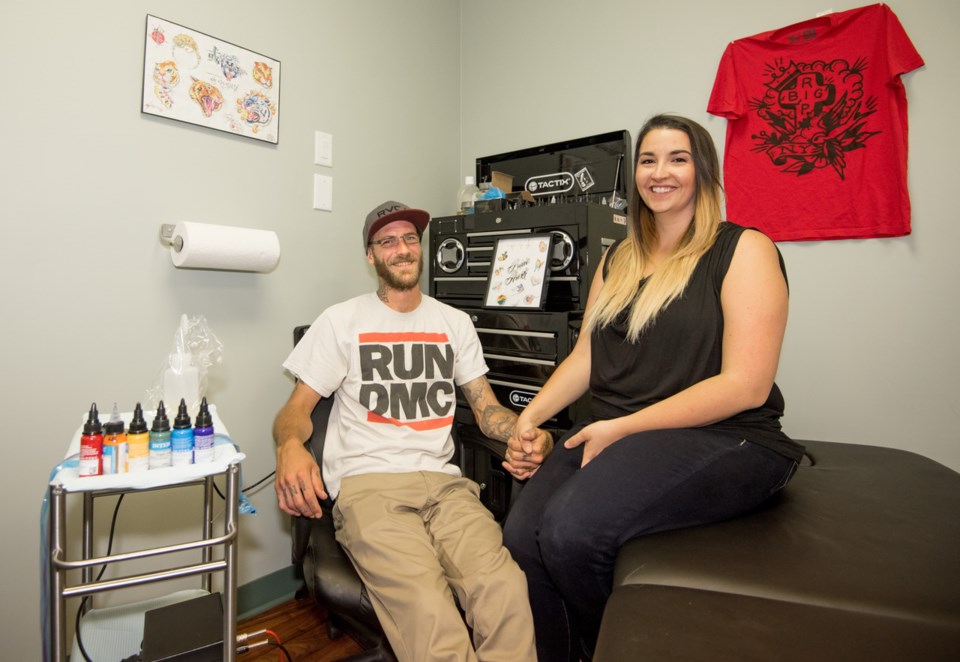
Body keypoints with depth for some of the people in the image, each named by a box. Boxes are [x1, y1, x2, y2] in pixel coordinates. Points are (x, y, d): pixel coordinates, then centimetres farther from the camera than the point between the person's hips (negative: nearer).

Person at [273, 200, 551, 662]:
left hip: (442, 481, 3)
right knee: (430, 614, -30)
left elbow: (487, 407, 16)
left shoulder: (455, 322, 18)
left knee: (507, 592, -26)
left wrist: (528, 432, -6)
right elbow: (297, 407, 8)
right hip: (367, 485, -2)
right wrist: (289, 446, -17)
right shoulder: (341, 321, 10)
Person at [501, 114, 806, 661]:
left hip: (721, 439, -4)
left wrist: (623, 427, -15)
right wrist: (529, 418, -2)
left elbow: (746, 385, -12)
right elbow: (585, 357, 13)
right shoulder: (618, 260, 17)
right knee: (521, 537, -19)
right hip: (610, 435, 5)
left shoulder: (743, 249, -2)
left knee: (573, 530, -27)